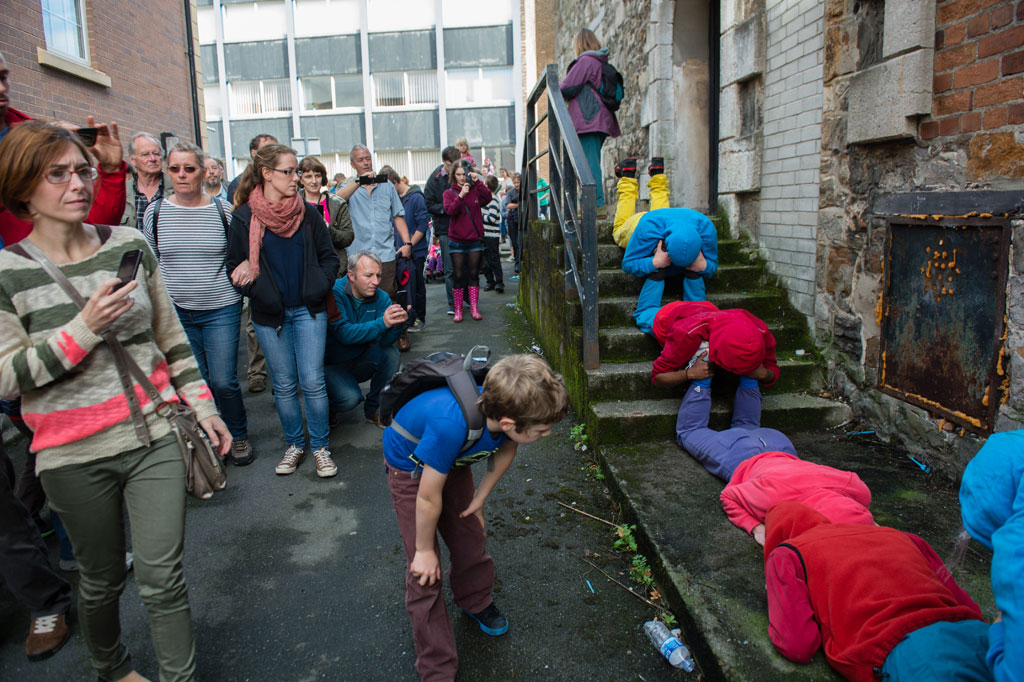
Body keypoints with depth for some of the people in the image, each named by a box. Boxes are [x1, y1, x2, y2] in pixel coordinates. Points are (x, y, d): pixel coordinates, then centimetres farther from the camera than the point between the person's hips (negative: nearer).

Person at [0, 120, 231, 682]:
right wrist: (85, 327, -21)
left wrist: (202, 407, 6)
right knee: (103, 580, 18)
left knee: (162, 578, 3)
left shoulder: (130, 244, 1)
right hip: (76, 455, -1)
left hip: (156, 435, 1)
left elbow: (171, 336, 8)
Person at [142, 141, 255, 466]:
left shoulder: (222, 211, -2)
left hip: (221, 310, -2)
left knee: (223, 381, -2)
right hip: (175, 313, 2)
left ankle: (238, 436, 21)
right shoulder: (155, 212, 2)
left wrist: (238, 279, -2)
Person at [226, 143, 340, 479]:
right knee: (284, 385, 9)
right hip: (269, 315, 0)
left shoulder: (308, 213, 3)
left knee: (312, 382, -2)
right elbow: (235, 268, 2)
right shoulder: (244, 217, -2)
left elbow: (329, 257, 8)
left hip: (308, 311, 1)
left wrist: (320, 288, -7)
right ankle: (294, 445, 26)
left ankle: (320, 447, 14)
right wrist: (258, 293, -14)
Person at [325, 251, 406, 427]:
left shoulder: (381, 297, -8)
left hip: (360, 361, 5)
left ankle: (374, 409, -4)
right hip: (331, 365, -5)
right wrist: (382, 323, -43)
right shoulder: (334, 292, -22)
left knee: (390, 351, -22)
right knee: (350, 398, -29)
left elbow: (385, 340, -19)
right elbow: (345, 334, -33)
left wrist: (397, 324, -41)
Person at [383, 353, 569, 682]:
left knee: (471, 539, 16)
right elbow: (428, 497, -31)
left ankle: (475, 602, 47)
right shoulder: (450, 424, -47)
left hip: (453, 461, 5)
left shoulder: (509, 408, -28)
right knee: (425, 572, -2)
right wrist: (425, 550, -15)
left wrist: (479, 497, 1)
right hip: (411, 467, -5)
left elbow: (506, 449, -3)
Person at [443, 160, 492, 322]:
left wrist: (478, 182, -25)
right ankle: (458, 310, 8)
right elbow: (450, 210, -15)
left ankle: (474, 309, 13)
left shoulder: (476, 190, 4)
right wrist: (461, 195, -28)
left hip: (475, 239, 1)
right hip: (457, 240, -1)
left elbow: (487, 198, -15)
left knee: (473, 274, 7)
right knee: (459, 276, 2)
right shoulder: (449, 193, 2)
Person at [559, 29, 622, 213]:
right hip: (601, 120, 9)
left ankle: (597, 204, -16)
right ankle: (597, 203, 10)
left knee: (590, 162, -12)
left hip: (588, 120, -9)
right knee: (593, 162, 10)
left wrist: (557, 86, 12)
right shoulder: (602, 63, 19)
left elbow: (568, 87, -10)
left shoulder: (585, 61, -8)